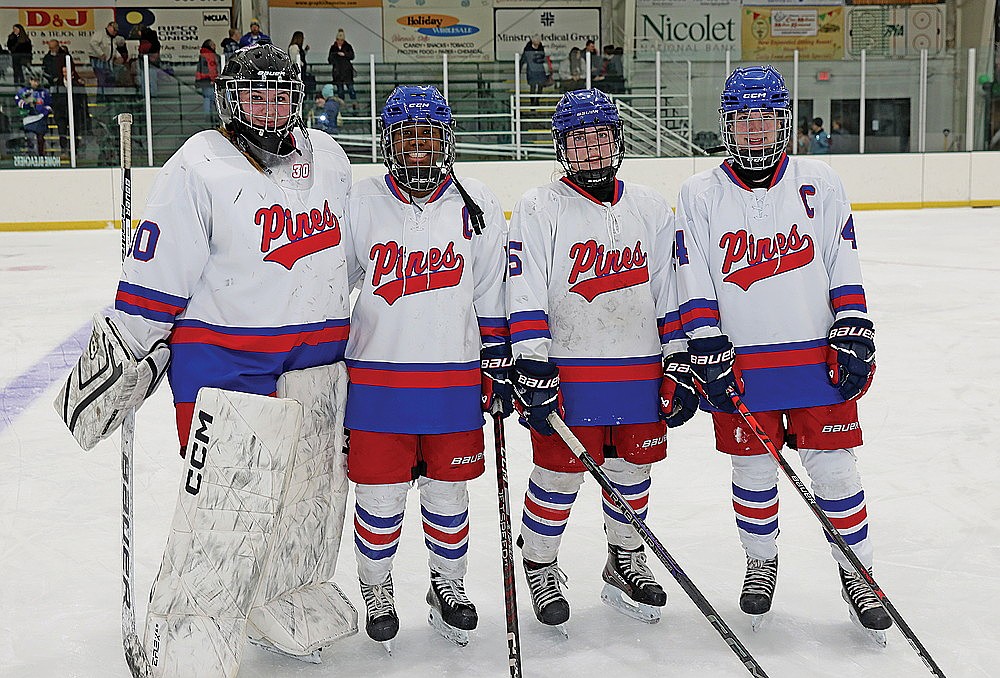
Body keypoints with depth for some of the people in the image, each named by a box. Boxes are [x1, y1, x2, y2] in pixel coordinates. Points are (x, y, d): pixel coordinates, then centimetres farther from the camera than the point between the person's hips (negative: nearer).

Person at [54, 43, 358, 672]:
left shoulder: (329, 160, 9)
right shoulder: (199, 167, -10)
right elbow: (155, 275, -12)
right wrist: (121, 358, -12)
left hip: (315, 362, 7)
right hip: (226, 359, -6)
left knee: (308, 499, 16)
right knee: (221, 521, -10)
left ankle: (293, 611, 37)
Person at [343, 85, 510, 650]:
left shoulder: (478, 208, 1)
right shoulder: (360, 203, -2)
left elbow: (491, 297, 6)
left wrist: (499, 368, 4)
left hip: (456, 380, 1)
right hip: (376, 377, -1)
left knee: (448, 492, 11)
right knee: (379, 493, 7)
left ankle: (449, 586, 32)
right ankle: (377, 590, 29)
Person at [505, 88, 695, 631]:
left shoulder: (651, 210, 9)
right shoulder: (538, 209, -3)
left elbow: (671, 293, 10)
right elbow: (525, 297, -9)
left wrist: (680, 366, 5)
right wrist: (532, 370, -16)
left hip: (640, 372, 4)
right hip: (567, 373, -4)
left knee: (632, 469, 14)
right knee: (559, 474, 2)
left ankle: (625, 562, 34)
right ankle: (539, 567, 24)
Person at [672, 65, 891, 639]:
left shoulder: (820, 183, 4)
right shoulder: (700, 195, 1)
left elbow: (845, 268, 5)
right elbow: (694, 287, -2)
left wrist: (855, 338, -2)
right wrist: (708, 355, -8)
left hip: (817, 356, 0)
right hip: (740, 365, 0)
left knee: (834, 467, 4)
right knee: (753, 469, 10)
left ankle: (857, 571, 21)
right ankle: (762, 563, 32)